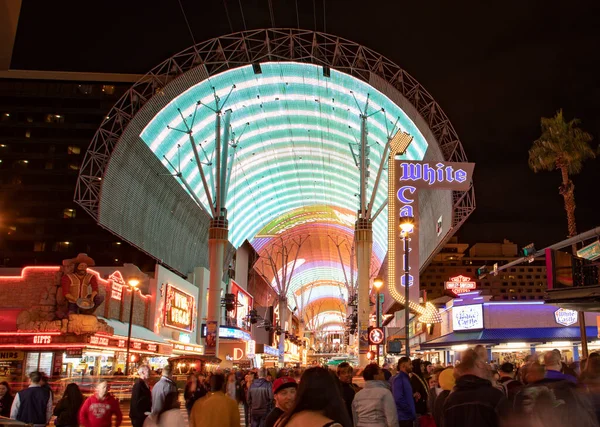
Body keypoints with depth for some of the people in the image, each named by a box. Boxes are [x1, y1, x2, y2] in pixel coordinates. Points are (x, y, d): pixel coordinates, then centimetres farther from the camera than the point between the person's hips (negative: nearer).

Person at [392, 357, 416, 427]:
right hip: (403, 417, -9)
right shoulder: (398, 378, -14)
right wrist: (410, 411, -17)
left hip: (408, 417, 9)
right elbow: (398, 399, -23)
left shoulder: (406, 378, 15)